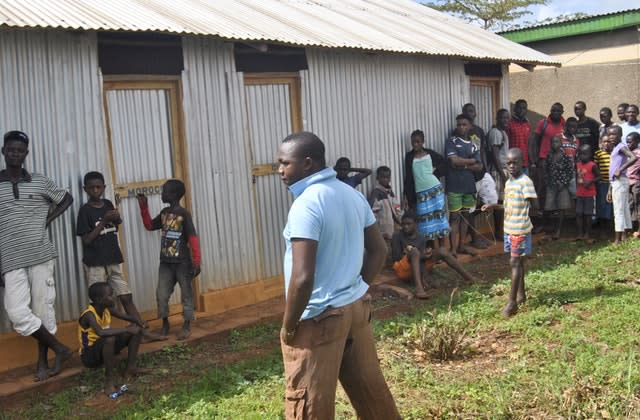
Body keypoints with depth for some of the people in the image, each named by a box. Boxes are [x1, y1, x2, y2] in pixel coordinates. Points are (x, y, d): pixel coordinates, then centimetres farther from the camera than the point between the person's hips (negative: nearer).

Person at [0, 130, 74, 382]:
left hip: (41, 257, 0)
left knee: (43, 309, 4)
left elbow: (66, 199, 20)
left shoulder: (40, 182, 5)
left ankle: (42, 361, 17)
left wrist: (48, 220, 4)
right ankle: (60, 349, 5)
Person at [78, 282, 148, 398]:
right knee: (110, 339, -39)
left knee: (137, 329, 0)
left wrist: (139, 322, -14)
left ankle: (131, 368, 1)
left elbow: (126, 317, 8)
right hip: (89, 356, -8)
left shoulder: (107, 309, -4)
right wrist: (127, 329, -40)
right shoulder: (89, 315, -26)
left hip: (104, 350, 8)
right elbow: (101, 332, -45)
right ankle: (109, 381, -27)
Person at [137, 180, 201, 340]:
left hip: (182, 262, -6)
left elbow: (193, 238, -14)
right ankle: (165, 324, 22)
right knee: (161, 295, 5)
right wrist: (144, 207, 10)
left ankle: (187, 326, 16)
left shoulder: (184, 214, -13)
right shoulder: (164, 213, 8)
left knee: (186, 295, 6)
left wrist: (196, 262, -17)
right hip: (165, 262, 6)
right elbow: (150, 226, 22)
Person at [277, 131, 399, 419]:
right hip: (357, 307, 8)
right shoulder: (352, 194, 5)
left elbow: (302, 278, -25)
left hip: (319, 318, -8)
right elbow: (378, 250, 13)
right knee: (371, 390, 21)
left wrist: (288, 325, -13)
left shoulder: (305, 205, -21)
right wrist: (357, 289, 17)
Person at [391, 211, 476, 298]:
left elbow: (422, 258, -1)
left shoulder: (421, 239, 9)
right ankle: (419, 287, -52)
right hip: (403, 271, -5)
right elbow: (395, 257, -12)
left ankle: (468, 277, -9)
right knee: (415, 251, -35)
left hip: (417, 269, 5)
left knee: (442, 251, -9)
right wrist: (420, 256, -19)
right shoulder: (397, 236, -4)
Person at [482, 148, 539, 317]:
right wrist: (493, 206, 15)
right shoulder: (508, 182, 11)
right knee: (517, 262, 16)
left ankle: (512, 301, -3)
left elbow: (535, 204, -17)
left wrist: (526, 201, -30)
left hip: (520, 229, -8)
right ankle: (521, 294, 28)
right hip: (509, 228, 8)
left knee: (515, 262, -6)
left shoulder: (525, 182, -15)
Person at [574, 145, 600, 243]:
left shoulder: (592, 165, -10)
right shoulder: (577, 165, 8)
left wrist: (590, 181, -21)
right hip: (579, 194, 5)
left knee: (588, 214, 1)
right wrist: (577, 183, 9)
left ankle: (587, 235, 9)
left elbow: (599, 177, -9)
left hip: (589, 194, -5)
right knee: (579, 214, 5)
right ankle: (580, 234, 12)